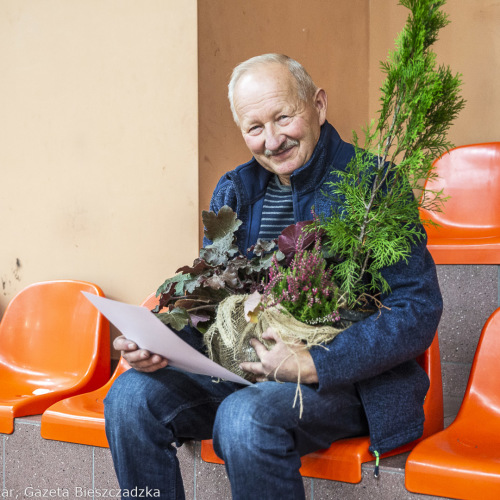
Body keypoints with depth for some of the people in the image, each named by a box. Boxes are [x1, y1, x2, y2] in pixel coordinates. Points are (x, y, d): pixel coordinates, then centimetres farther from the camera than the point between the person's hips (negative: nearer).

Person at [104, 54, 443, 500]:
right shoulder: (233, 192, 9)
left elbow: (419, 311, -15)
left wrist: (311, 366, -24)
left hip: (345, 378, -5)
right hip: (241, 369, 5)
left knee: (245, 416, -33)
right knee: (131, 395, -16)